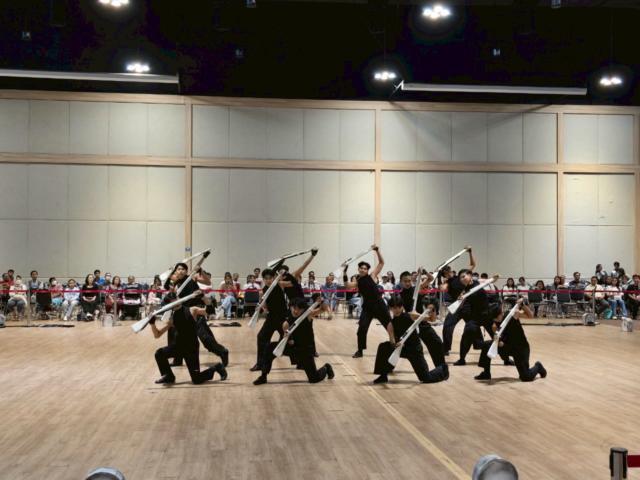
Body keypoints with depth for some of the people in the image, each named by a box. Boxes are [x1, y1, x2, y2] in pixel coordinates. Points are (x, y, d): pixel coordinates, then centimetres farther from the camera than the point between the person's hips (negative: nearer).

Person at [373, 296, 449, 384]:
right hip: (401, 348, 2)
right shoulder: (391, 325, -11)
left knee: (426, 378, -4)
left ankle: (442, 369, 30)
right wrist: (396, 344, -44)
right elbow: (393, 342, -21)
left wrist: (431, 311, -28)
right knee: (383, 347, -21)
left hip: (415, 349, -2)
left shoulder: (411, 316, -13)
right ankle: (383, 376, -5)